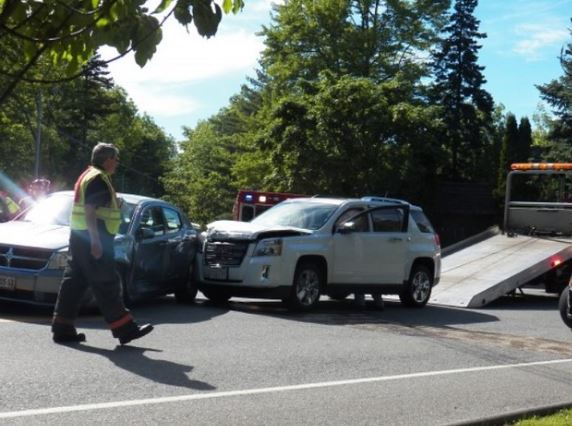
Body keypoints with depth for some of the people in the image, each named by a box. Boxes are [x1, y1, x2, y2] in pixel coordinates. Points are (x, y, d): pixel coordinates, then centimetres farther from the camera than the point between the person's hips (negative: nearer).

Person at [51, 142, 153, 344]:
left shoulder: (87, 175, 20)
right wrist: (96, 241, -26)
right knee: (107, 286, -6)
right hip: (93, 238, -10)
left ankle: (63, 329, 11)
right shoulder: (98, 178, -12)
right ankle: (125, 329, -2)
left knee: (74, 282, 9)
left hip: (79, 236, 10)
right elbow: (90, 211, -22)